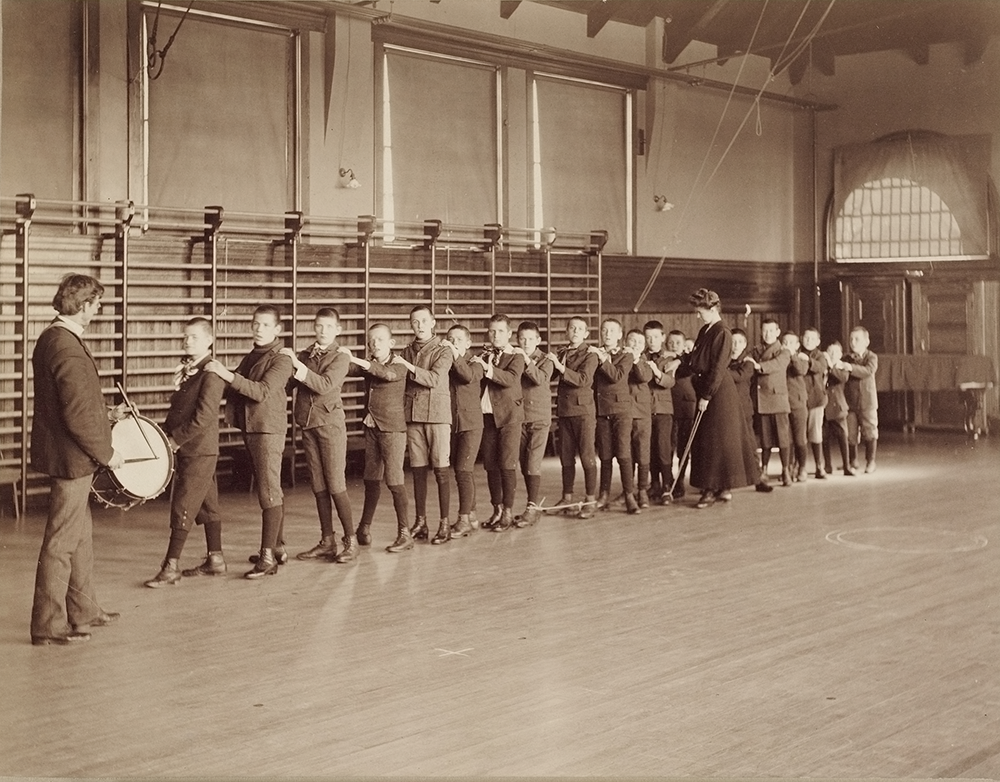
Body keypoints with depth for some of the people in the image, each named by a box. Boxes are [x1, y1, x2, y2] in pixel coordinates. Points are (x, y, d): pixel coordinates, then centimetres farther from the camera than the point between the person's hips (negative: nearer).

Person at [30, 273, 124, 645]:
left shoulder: (50, 337, 8)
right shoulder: (69, 350, -24)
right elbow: (78, 418, -25)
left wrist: (104, 415, 18)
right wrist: (107, 453, -14)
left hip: (62, 454, 10)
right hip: (70, 458, -10)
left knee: (81, 534, 20)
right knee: (61, 542, -1)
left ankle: (84, 610, 31)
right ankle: (48, 625, 8)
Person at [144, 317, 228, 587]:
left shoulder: (211, 373, -15)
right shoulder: (185, 369, 11)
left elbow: (204, 416, -21)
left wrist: (175, 439, -16)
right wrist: (165, 435, 4)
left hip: (200, 450, -8)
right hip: (185, 450, 8)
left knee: (182, 507, -7)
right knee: (207, 505, 15)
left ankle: (171, 567, -2)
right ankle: (215, 559, 23)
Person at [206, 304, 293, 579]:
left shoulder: (281, 360, -9)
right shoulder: (251, 357, 17)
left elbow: (262, 392, -23)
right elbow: (237, 389, 16)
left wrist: (229, 375, -29)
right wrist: (220, 373, -3)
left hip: (268, 430, -9)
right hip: (250, 429, 9)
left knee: (269, 492, -11)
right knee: (270, 491, 15)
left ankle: (267, 557, -12)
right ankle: (277, 548, 24)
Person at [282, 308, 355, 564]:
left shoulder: (340, 358, -3)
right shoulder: (304, 356, 13)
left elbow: (325, 385, -19)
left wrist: (298, 365, -20)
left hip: (330, 422, -5)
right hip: (308, 425, 6)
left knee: (336, 485, -7)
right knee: (318, 487, 8)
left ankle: (351, 541, 1)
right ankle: (327, 542, 14)